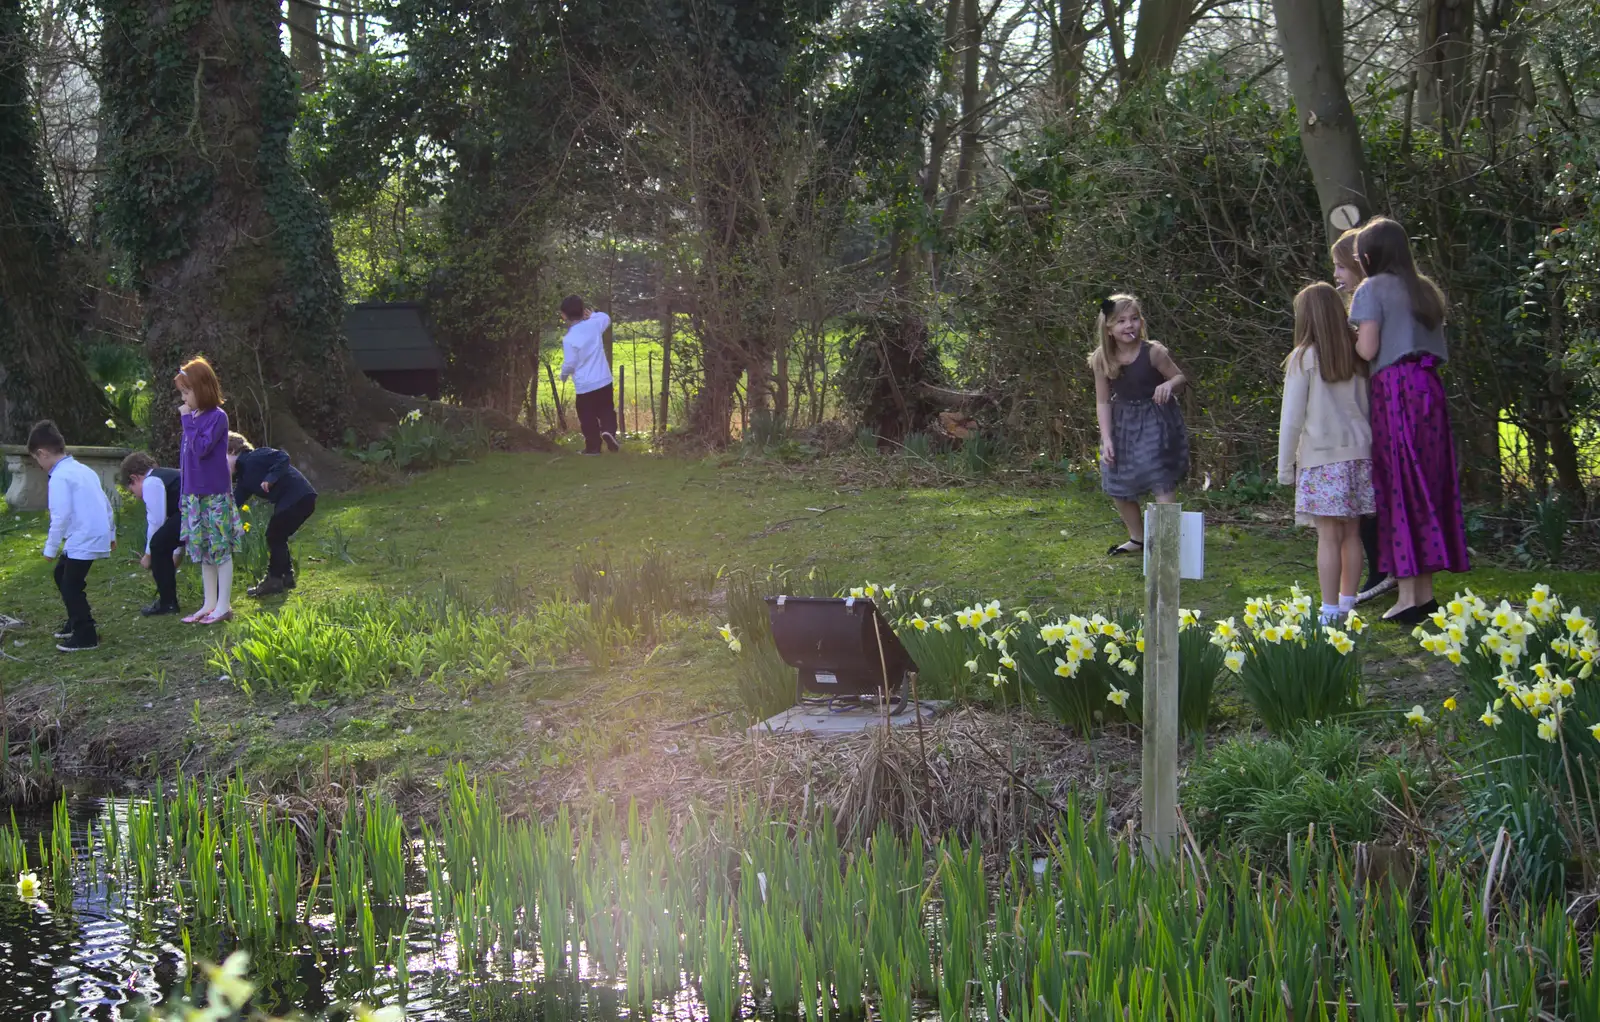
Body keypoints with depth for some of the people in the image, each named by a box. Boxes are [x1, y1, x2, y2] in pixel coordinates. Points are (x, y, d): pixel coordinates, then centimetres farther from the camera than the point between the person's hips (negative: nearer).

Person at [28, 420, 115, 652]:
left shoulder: (60, 477, -15)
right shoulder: (84, 470, 14)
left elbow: (61, 516, -20)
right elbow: (106, 503, 20)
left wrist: (51, 548, -12)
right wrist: (111, 533, 29)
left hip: (83, 541, -10)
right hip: (98, 535, 10)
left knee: (71, 586, -2)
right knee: (62, 574, 23)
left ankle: (86, 635, 2)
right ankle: (77, 622, 34)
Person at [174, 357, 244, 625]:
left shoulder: (217, 417, -12)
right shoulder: (192, 416, 10)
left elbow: (201, 448, -24)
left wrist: (188, 420, -18)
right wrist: (184, 494, 17)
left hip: (215, 495, -8)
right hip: (194, 493, 8)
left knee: (221, 549, -2)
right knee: (203, 551, 12)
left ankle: (224, 606, 3)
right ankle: (210, 604, 19)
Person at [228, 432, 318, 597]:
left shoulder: (254, 458, -10)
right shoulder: (243, 478, 18)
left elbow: (283, 458, -20)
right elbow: (235, 502, 15)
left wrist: (270, 478, -29)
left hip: (298, 496, -10)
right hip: (287, 501, 10)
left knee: (274, 536, -3)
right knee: (277, 537, 17)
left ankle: (274, 580, 3)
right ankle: (286, 576, 26)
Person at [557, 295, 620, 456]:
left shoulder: (569, 339, -19)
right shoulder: (594, 325, -5)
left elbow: (569, 364, -14)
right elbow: (606, 318, 19)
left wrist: (563, 375, 5)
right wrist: (592, 314, 26)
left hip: (584, 385, -4)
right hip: (604, 380, 4)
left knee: (588, 418, 10)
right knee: (606, 411, 17)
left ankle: (593, 446, 15)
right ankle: (608, 431, -9)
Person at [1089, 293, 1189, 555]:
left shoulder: (1153, 352, -18)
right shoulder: (1102, 359, -10)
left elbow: (1179, 377, -3)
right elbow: (1103, 402, -3)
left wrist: (1168, 385, -26)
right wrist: (1106, 439, -9)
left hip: (1156, 423, -4)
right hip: (1123, 424, 4)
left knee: (1162, 484, -11)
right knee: (1118, 487, 11)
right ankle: (1137, 539, 31)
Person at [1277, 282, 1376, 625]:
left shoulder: (1303, 358, -6)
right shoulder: (1356, 356, 8)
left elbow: (1292, 418, -4)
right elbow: (1367, 407, 11)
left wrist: (1285, 467, 3)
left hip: (1322, 457, -5)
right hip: (1358, 452, 5)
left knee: (1329, 535, -5)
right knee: (1351, 533, 10)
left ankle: (1330, 611, -5)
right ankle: (1347, 604, 16)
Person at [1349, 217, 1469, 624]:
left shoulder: (1373, 289, -3)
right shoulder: (1426, 290, 18)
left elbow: (1367, 349, -10)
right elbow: (1437, 347, 15)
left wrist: (1347, 338, 9)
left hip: (1395, 388, -6)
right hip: (1429, 388, 6)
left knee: (1398, 487, -6)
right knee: (1429, 486, 9)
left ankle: (1408, 595, -9)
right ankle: (1426, 591, 11)